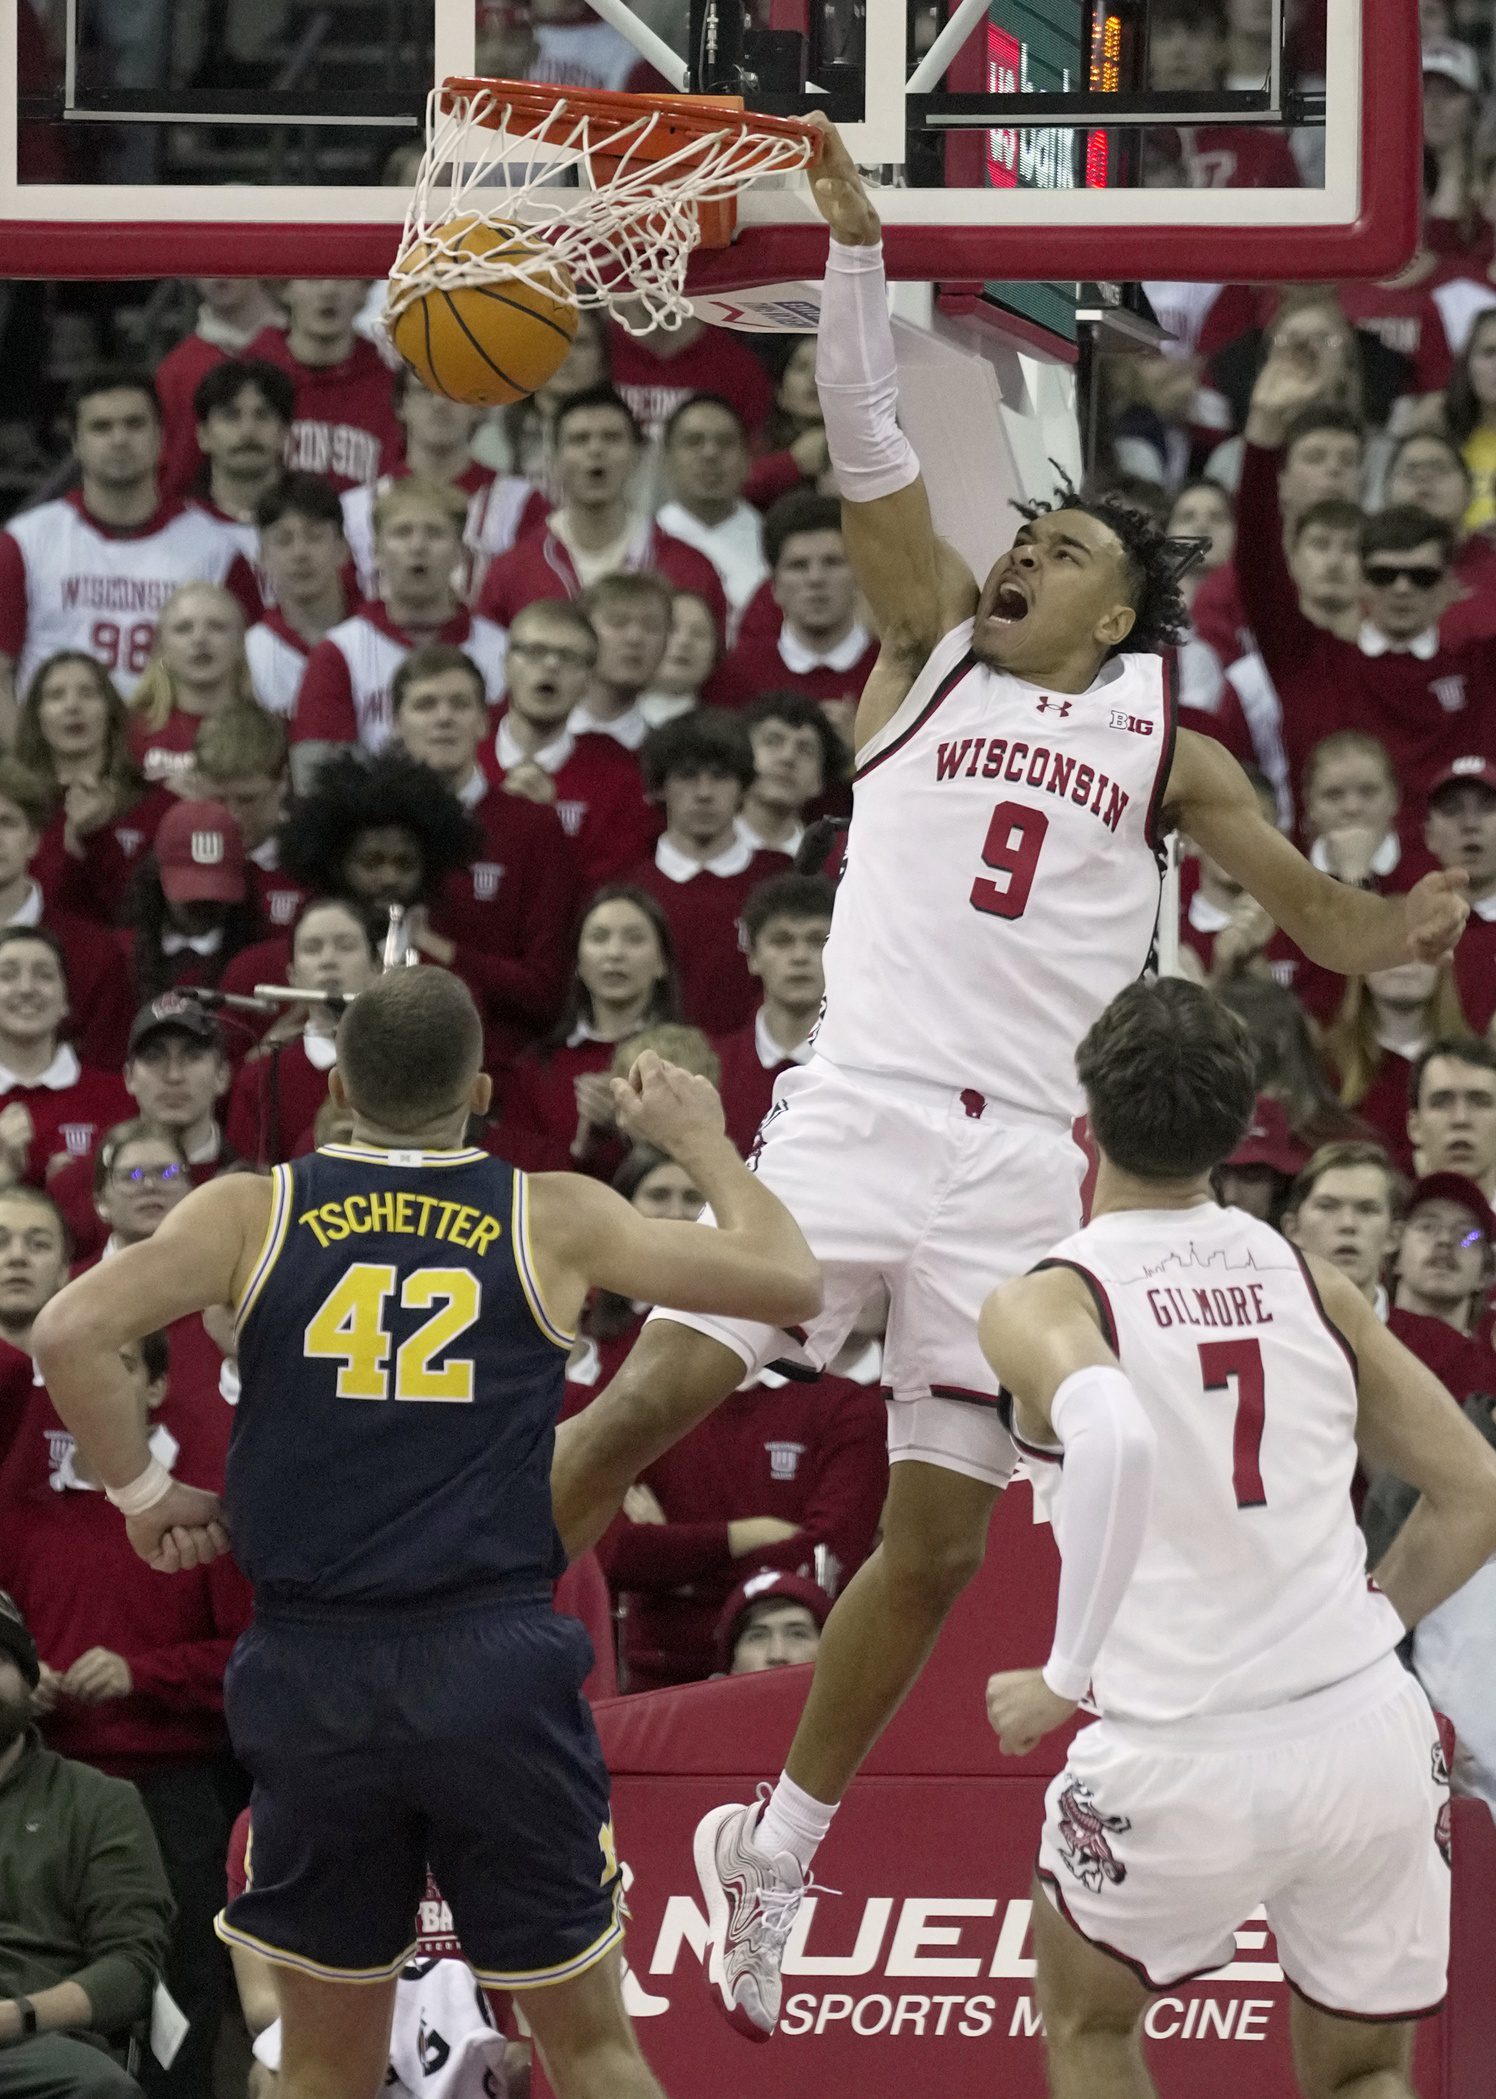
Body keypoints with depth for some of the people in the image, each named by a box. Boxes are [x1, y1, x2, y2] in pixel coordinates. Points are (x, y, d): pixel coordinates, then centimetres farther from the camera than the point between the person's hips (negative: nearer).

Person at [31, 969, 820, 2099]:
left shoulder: (252, 1213, 3)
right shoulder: (554, 1221, 3)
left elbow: (69, 1334, -10)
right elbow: (789, 1283, 8)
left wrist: (144, 1494, 4)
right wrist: (700, 1138, 24)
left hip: (311, 1672, 1)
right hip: (494, 1668, -1)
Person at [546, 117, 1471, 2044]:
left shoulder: (1163, 748, 14)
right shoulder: (933, 653, 12)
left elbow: (1336, 929, 15)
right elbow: (868, 457, 0)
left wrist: (1442, 909, -5)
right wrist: (853, 248, -10)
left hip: (1020, 1163, 2)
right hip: (859, 1108, -2)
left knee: (940, 1538, 3)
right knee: (652, 1393, -19)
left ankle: (778, 1848, 19)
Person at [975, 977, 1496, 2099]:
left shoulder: (1043, 1303, -6)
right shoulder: (1312, 1283, 8)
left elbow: (1114, 1439, -29)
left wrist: (1067, 1677, -19)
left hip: (1184, 1762, -3)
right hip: (1373, 1737, 3)